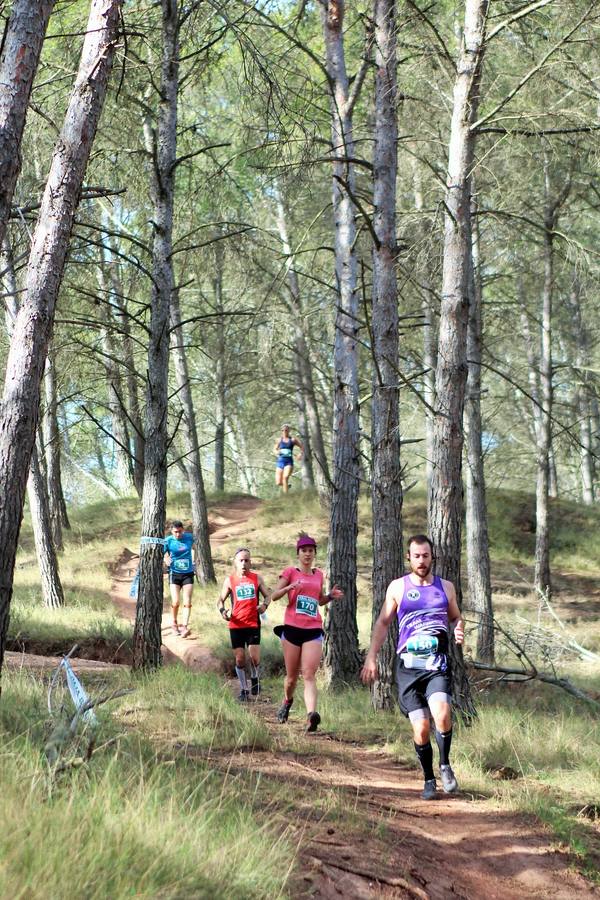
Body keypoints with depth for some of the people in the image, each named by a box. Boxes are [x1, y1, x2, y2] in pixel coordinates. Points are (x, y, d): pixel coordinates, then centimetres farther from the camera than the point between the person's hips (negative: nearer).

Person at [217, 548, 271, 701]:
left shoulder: (257, 578, 5)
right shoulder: (230, 580, 4)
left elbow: (267, 596, 12)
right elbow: (220, 600, 10)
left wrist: (264, 605, -10)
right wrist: (222, 610, -11)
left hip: (253, 624, -1)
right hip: (236, 625, 1)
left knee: (255, 657, -10)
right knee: (239, 659, 2)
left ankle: (255, 679, 21)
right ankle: (244, 690, 17)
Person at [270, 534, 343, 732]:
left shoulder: (318, 575, 15)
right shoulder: (290, 572, 3)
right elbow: (274, 596, -2)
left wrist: (331, 596, 7)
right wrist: (289, 587, -20)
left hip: (313, 630, 2)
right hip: (292, 628, -2)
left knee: (309, 675, -13)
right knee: (292, 675, 9)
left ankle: (311, 715, -27)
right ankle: (287, 702, 38)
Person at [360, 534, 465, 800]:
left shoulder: (445, 587, 12)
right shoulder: (398, 587, 8)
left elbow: (456, 617, 23)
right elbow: (383, 622, 12)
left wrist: (459, 630, -1)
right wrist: (371, 658, 5)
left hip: (437, 664, 0)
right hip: (408, 666, 0)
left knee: (442, 715, -24)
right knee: (421, 728, -5)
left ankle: (445, 765, 0)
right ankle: (429, 779, 16)